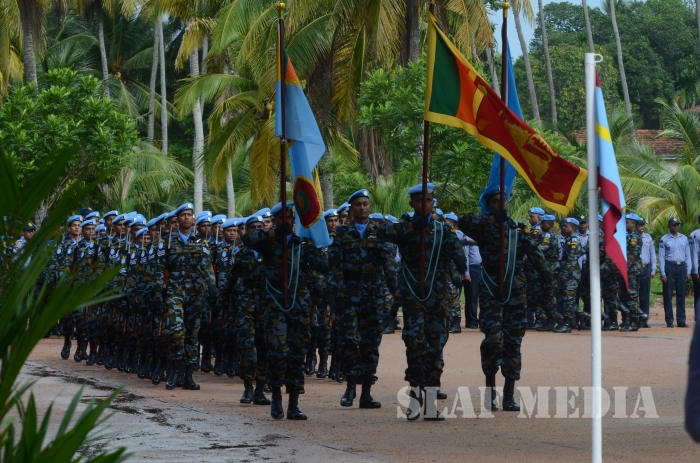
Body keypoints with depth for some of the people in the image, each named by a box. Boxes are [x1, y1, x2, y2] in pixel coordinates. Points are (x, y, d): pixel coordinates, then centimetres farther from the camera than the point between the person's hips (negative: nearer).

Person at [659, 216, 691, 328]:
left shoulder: (684, 238, 11)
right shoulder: (664, 239, 2)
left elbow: (688, 256, 11)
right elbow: (661, 257, -1)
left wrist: (688, 271, 4)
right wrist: (663, 273, -7)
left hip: (681, 266, 3)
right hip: (669, 266, -3)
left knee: (681, 294, 4)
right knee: (668, 294, -2)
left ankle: (681, 320, 7)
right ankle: (669, 321, 2)